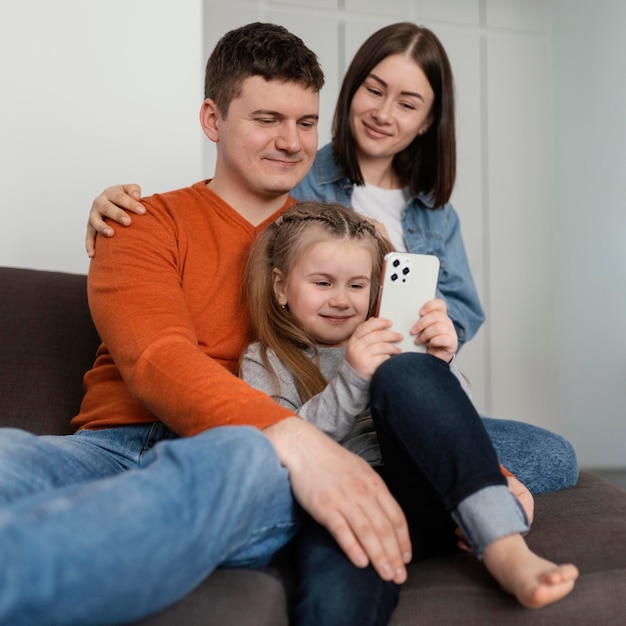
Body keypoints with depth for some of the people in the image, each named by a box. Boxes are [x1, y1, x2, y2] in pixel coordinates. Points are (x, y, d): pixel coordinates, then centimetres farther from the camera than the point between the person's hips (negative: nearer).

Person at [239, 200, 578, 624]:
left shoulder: (389, 342, 22)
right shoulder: (265, 363, 16)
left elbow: (446, 424, 14)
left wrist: (440, 365, -7)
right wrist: (351, 380, -15)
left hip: (422, 500, 4)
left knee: (407, 374, -27)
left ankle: (506, 549, -33)